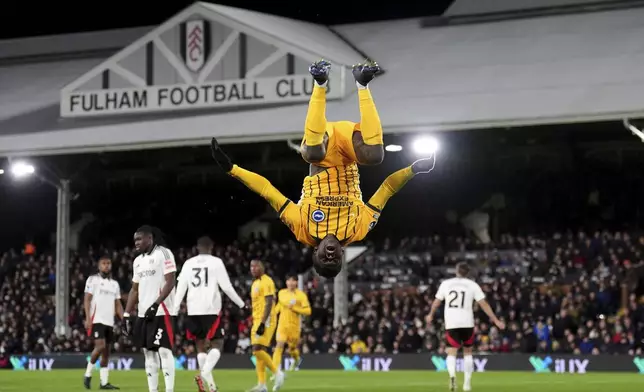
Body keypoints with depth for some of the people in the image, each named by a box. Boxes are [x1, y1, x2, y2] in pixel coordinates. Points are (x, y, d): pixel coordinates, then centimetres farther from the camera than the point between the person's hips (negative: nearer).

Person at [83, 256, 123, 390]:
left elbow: (118, 304, 16)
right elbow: (87, 300, -6)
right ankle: (88, 374, -2)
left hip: (109, 322, 6)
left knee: (106, 351, 5)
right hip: (96, 320, -6)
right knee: (100, 346, -18)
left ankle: (104, 382, 6)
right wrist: (87, 318, -16)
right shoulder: (93, 280, 0)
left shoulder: (115, 284, 17)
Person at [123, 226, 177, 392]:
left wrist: (156, 304, -21)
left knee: (164, 351, -10)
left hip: (162, 312, -8)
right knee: (149, 353, 7)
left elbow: (170, 282, -14)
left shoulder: (163, 254, -7)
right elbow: (135, 290, 20)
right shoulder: (138, 261, 17)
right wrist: (126, 315, 13)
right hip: (144, 314, 8)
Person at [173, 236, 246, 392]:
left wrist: (175, 311, 8)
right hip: (211, 309, -4)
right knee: (217, 344, 2)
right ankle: (205, 373, -22)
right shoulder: (216, 262, 0)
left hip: (193, 309, 4)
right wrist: (242, 304, 8)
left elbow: (180, 288, 6)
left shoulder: (188, 263, 10)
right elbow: (226, 287, -3)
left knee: (200, 344, 14)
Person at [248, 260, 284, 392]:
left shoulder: (266, 282, -11)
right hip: (257, 321, 10)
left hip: (266, 321, -10)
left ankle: (277, 372, -3)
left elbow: (269, 303, -18)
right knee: (258, 351, 5)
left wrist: (263, 323, -24)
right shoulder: (255, 283, 18)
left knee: (258, 350, -17)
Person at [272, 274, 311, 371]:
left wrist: (294, 308, -19)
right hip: (282, 324, 2)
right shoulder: (281, 293, 5)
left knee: (292, 348, 13)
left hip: (294, 326, -2)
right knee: (279, 346, -16)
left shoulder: (301, 295, -7)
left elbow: (308, 311, -11)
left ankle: (296, 359, 50)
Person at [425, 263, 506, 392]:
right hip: (467, 323, 0)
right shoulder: (472, 285, 2)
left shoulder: (446, 283, 7)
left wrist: (431, 315, 34)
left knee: (452, 352, -3)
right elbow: (484, 304, -2)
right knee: (467, 352, 17)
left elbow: (436, 302, 16)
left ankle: (452, 375, -32)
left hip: (451, 323, 0)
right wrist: (495, 320, 3)